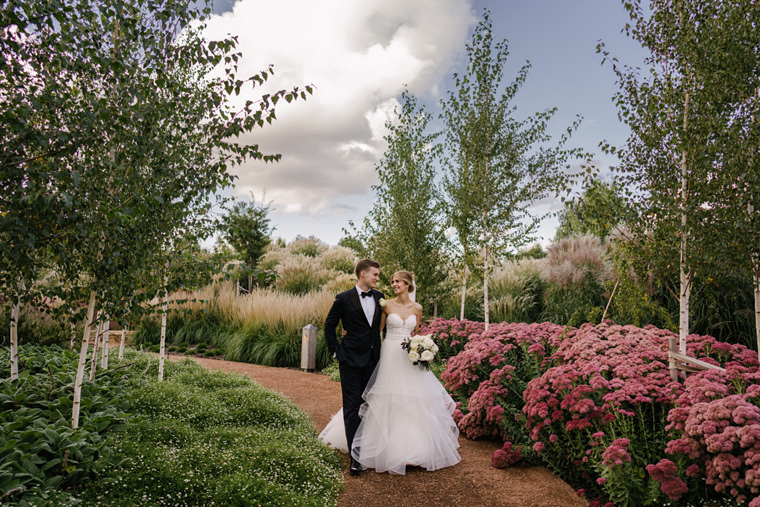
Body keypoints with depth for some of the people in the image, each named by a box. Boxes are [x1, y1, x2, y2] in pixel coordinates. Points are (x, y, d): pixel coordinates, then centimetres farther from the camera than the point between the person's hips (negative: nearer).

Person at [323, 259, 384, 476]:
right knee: (352, 407, -2)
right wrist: (336, 351, -2)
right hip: (351, 360, -4)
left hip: (373, 359, 5)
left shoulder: (379, 297, 6)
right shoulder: (344, 299, -7)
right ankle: (355, 456, 1)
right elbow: (329, 326, 1)